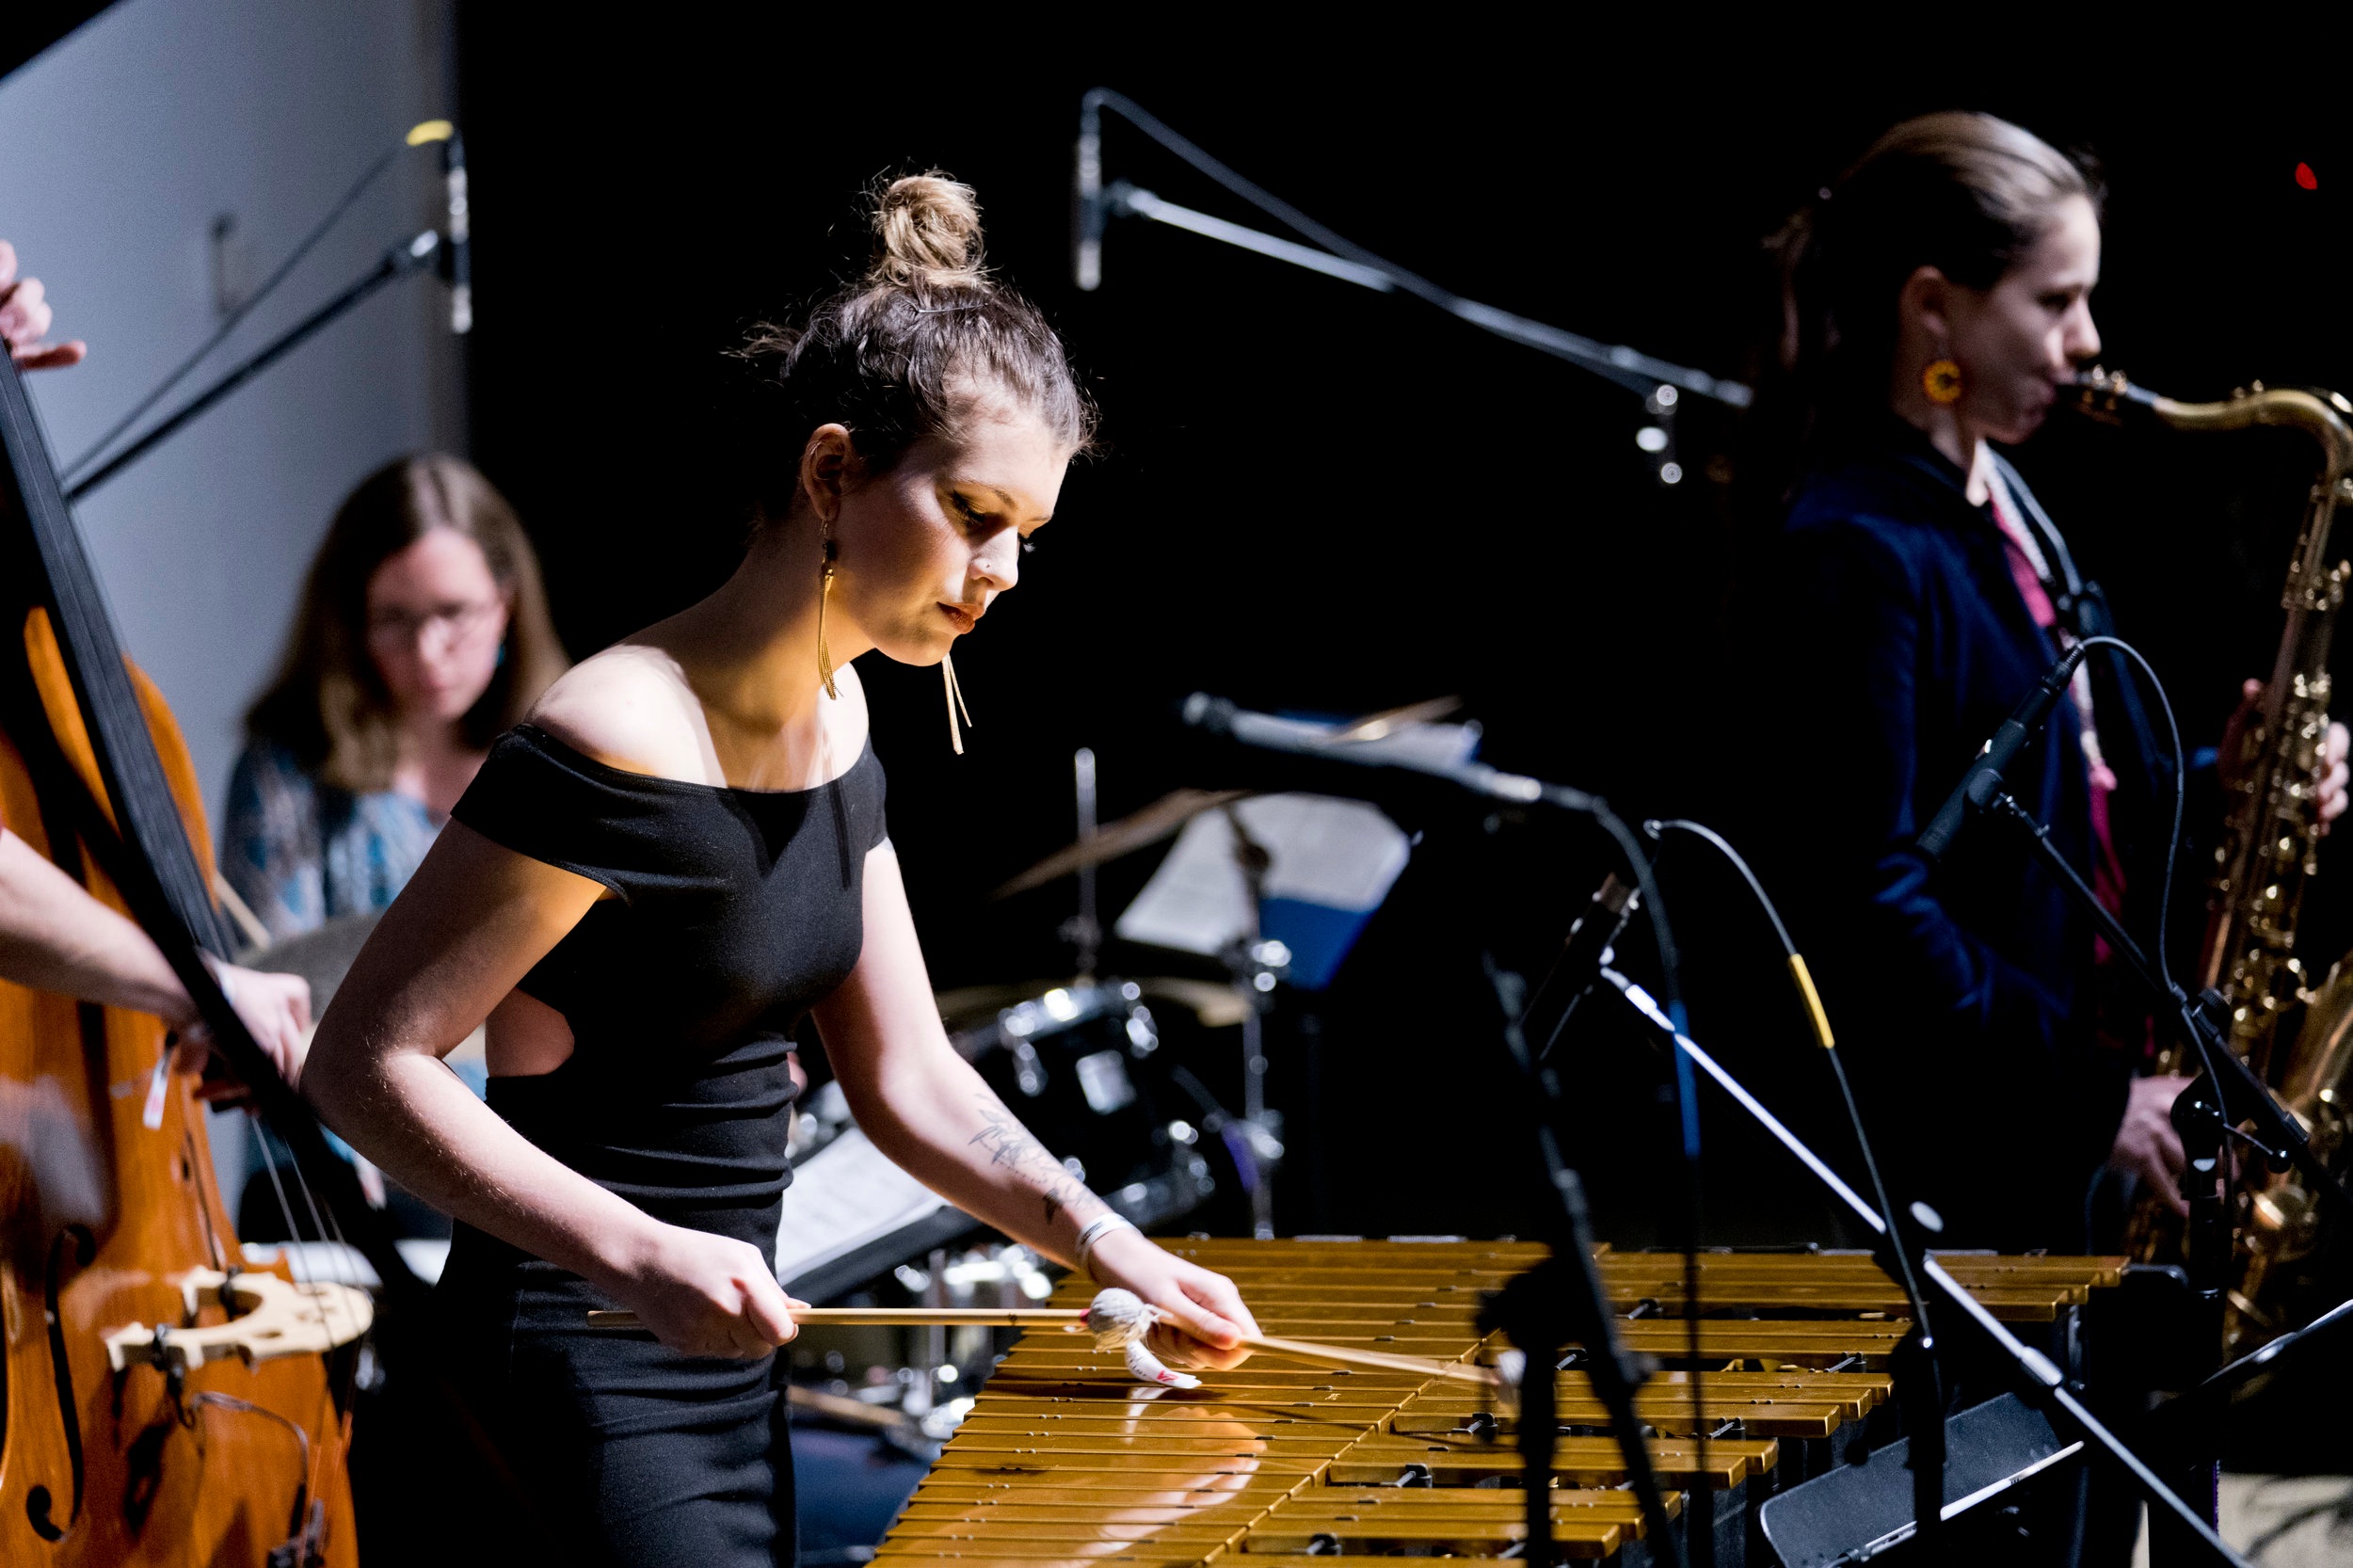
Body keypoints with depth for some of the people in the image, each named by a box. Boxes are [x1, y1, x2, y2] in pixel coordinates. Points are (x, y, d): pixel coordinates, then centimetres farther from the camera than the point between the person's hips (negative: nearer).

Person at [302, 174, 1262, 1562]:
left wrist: (1110, 1248, -6)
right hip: (584, 1394, -9)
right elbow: (368, 1059, -22)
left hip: (732, 1375, 9)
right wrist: (641, 1256, -30)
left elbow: (910, 1081, 9)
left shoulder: (832, 715, 6)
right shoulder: (619, 745, -21)